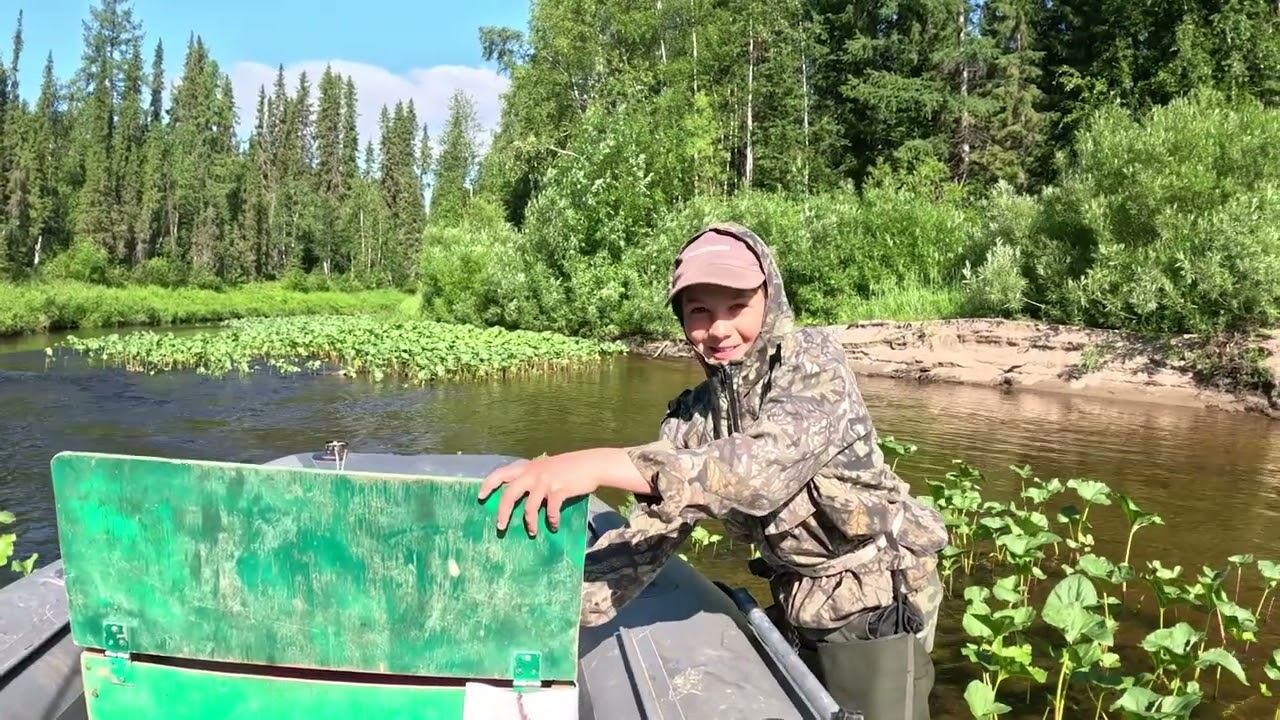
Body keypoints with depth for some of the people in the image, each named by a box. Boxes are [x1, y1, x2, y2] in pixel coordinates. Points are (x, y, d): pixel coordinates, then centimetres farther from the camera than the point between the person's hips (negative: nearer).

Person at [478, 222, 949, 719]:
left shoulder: (813, 362, -19)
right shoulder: (695, 416, -3)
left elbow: (766, 465, -37)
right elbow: (646, 536, -8)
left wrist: (603, 464, -46)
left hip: (877, 603, -5)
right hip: (796, 607, 5)